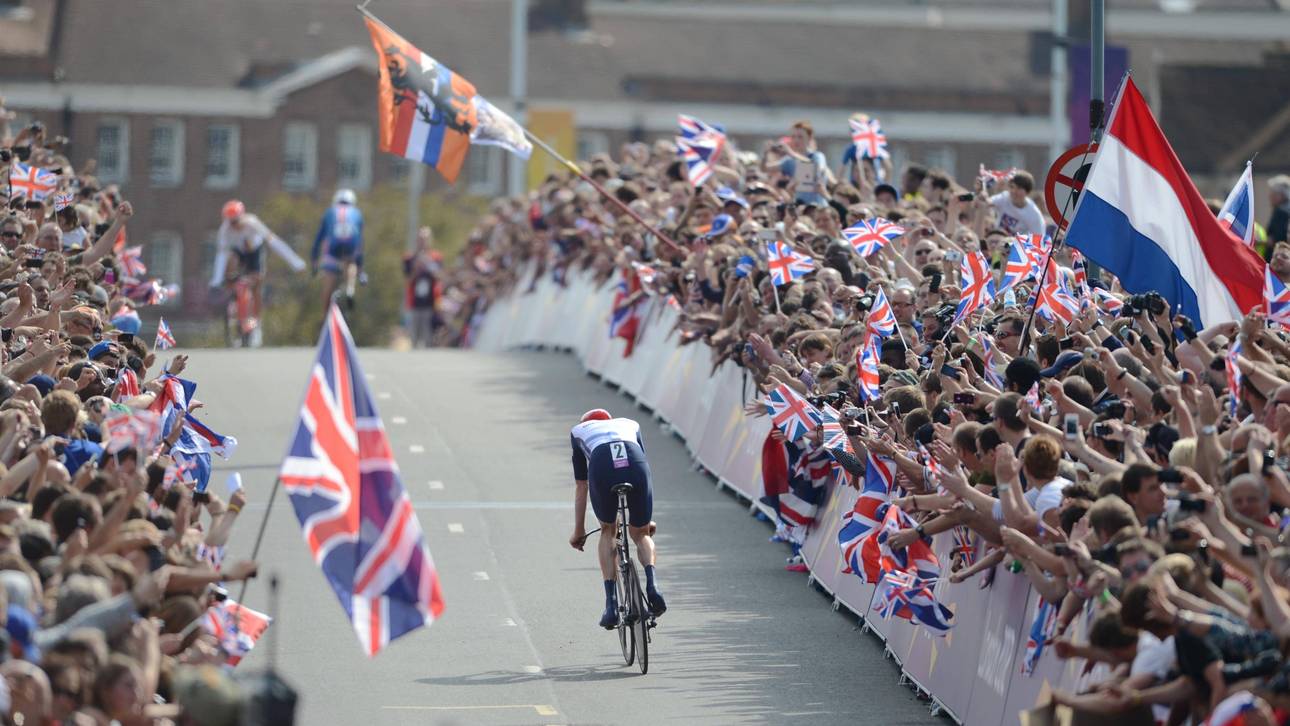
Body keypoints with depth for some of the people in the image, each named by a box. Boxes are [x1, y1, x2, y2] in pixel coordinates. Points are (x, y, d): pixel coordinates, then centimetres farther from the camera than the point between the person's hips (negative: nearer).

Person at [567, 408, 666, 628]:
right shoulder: (630, 425, 40)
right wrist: (647, 520, 54)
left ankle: (611, 604, 11)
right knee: (640, 533, 23)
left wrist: (579, 531, 43)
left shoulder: (579, 432, 36)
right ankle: (651, 584, -5)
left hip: (602, 468, -1)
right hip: (634, 466, 1)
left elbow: (581, 486, 37)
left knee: (608, 531, 24)